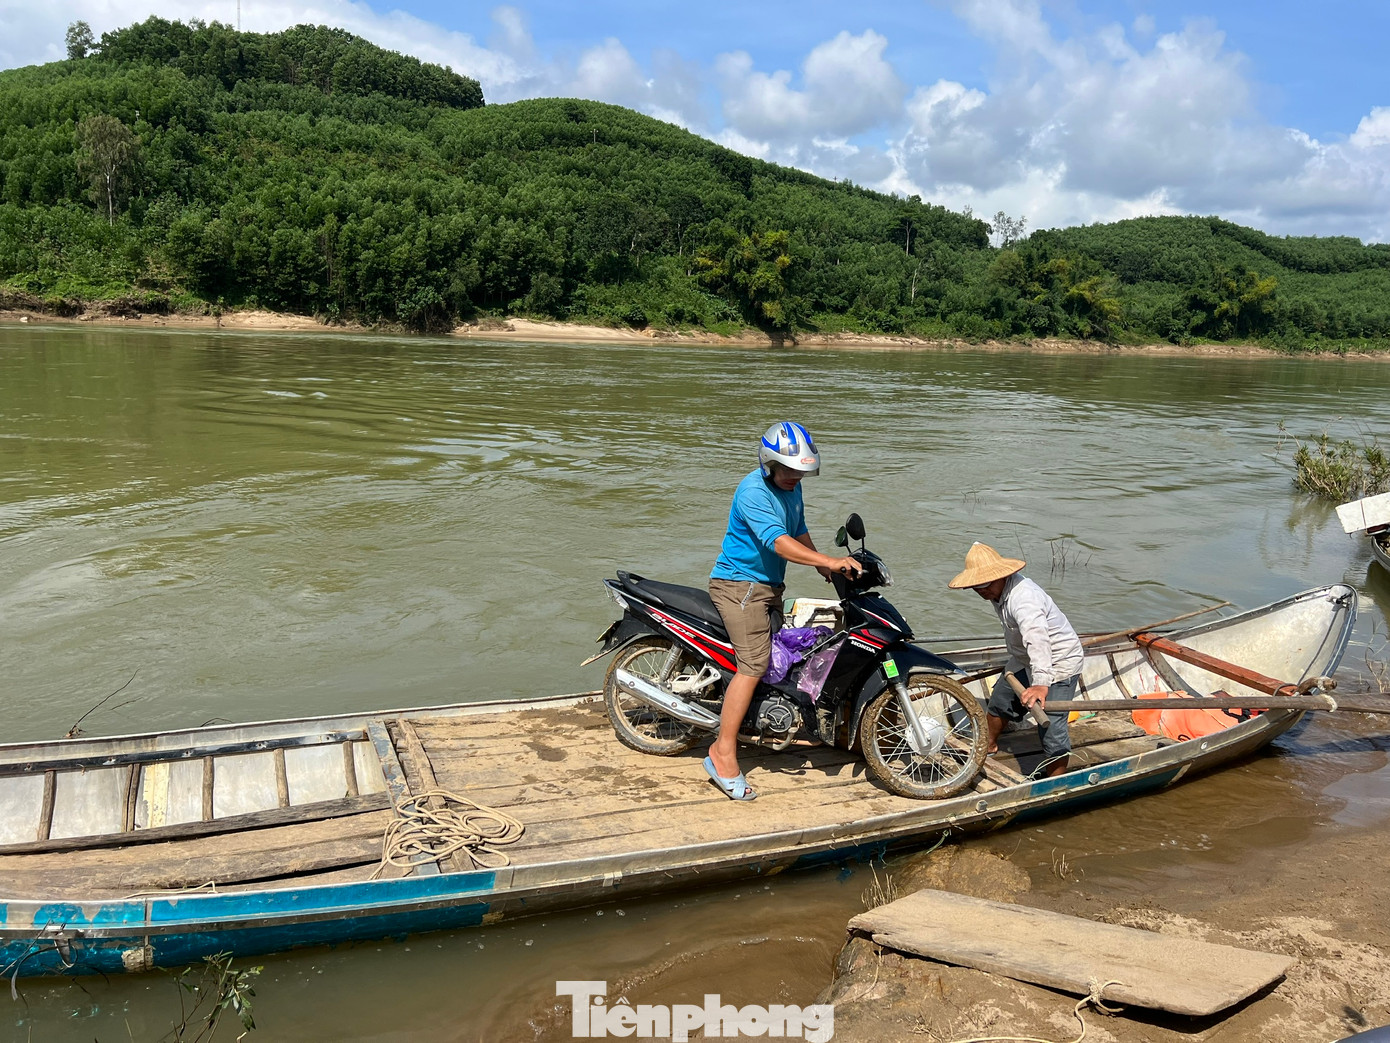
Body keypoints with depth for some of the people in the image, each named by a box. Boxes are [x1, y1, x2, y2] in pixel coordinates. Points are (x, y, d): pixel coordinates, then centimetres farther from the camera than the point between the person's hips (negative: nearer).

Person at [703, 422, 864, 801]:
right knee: (754, 664, -18)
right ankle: (723, 755, -17)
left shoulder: (791, 488, 10)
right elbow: (778, 542, -32)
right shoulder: (754, 492, -20)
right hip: (740, 584, -10)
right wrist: (829, 561, -39)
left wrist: (823, 568, 20)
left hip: (770, 586, 10)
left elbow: (799, 530, 26)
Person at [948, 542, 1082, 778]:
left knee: (1051, 727, -16)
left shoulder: (1023, 599, -34)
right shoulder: (999, 590, -2)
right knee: (999, 701, 23)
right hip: (1024, 660, 10)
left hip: (1058, 663, -10)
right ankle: (989, 745, 47)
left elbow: (1037, 639, -49)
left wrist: (1041, 682, -62)